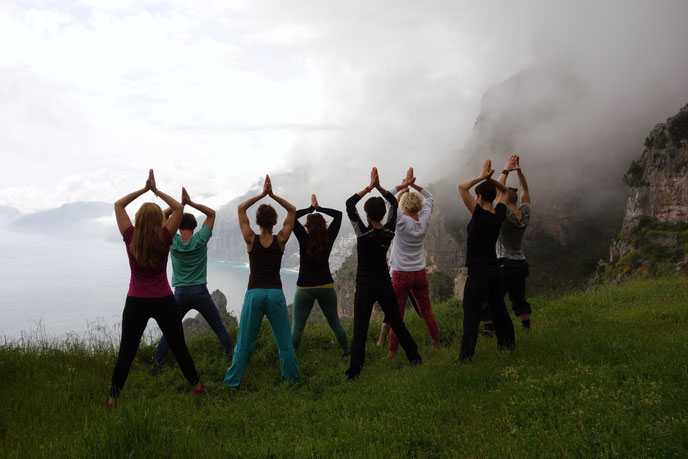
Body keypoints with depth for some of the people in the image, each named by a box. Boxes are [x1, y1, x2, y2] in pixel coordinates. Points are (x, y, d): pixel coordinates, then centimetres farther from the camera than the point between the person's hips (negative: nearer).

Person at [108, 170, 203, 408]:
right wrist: (156, 190, 1)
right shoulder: (164, 238, -11)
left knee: (126, 352, 8)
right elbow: (178, 208, -1)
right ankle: (196, 385, 23)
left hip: (136, 302, 0)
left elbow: (118, 205, 3)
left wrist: (144, 189, 3)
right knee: (179, 347, 12)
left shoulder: (131, 238, -8)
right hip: (163, 301, 0)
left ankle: (113, 397, 13)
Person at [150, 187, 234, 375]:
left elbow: (163, 215, 11)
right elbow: (211, 213, 5)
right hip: (200, 292, -2)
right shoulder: (200, 240, -5)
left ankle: (156, 364, 13)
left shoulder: (173, 241, -1)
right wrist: (191, 203, -2)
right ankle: (233, 358, 7)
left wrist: (180, 204, 1)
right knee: (219, 328, 5)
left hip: (180, 294, 2)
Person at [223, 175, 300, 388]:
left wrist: (262, 194, 1)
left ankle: (232, 382, 13)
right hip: (275, 294, 0)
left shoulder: (251, 240, -3)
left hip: (254, 294, 0)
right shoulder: (281, 240, -3)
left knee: (244, 344, 8)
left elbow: (241, 208, 7)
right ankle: (291, 379, 19)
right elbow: (292, 210, 8)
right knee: (285, 343, 11)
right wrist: (272, 195, -1)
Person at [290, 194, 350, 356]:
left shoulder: (304, 239, -14)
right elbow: (338, 215, 4)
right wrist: (319, 208, 2)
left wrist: (311, 208, -2)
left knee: (297, 327, 3)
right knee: (335, 322, 19)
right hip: (326, 286, 3)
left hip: (305, 288, -3)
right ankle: (347, 352, 28)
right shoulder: (329, 239, -7)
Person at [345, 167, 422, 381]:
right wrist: (379, 187, -5)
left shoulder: (363, 233, -16)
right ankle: (415, 357, 28)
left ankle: (354, 372, 1)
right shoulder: (389, 231, -5)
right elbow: (394, 203, 7)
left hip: (365, 287, -4)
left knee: (360, 331, 0)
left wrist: (369, 187, -12)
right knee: (397, 323, 18)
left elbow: (349, 204, -11)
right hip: (385, 285, 4)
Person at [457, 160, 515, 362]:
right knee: (499, 310, 19)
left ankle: (466, 356, -6)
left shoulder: (480, 215, -17)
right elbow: (504, 191, 20)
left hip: (477, 273, -7)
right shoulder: (499, 214, 1)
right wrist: (490, 178, 4)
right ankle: (508, 344, 33)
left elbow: (462, 187, -21)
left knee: (471, 315, -6)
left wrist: (481, 177, -11)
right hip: (494, 271, 7)